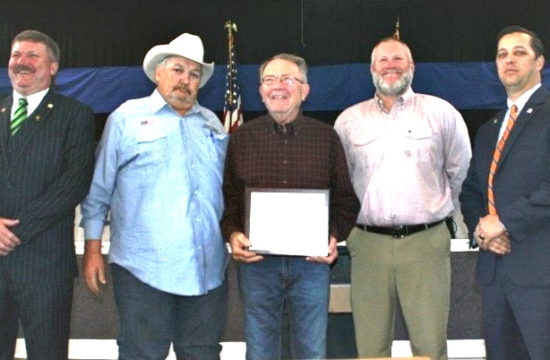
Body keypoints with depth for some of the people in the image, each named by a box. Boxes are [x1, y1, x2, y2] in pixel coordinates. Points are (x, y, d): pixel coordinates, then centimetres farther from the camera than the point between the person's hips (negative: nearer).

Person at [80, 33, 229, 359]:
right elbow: (99, 189, 3)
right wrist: (93, 248, -2)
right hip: (144, 267, -4)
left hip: (208, 269, 4)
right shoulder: (127, 117, 3)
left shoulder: (213, 124, 16)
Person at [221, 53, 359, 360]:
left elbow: (346, 199, 7)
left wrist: (335, 236, -8)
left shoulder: (326, 137, 5)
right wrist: (233, 234, -10)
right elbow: (227, 197, 7)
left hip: (312, 262, 0)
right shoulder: (242, 138, 6)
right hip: (257, 262, 0)